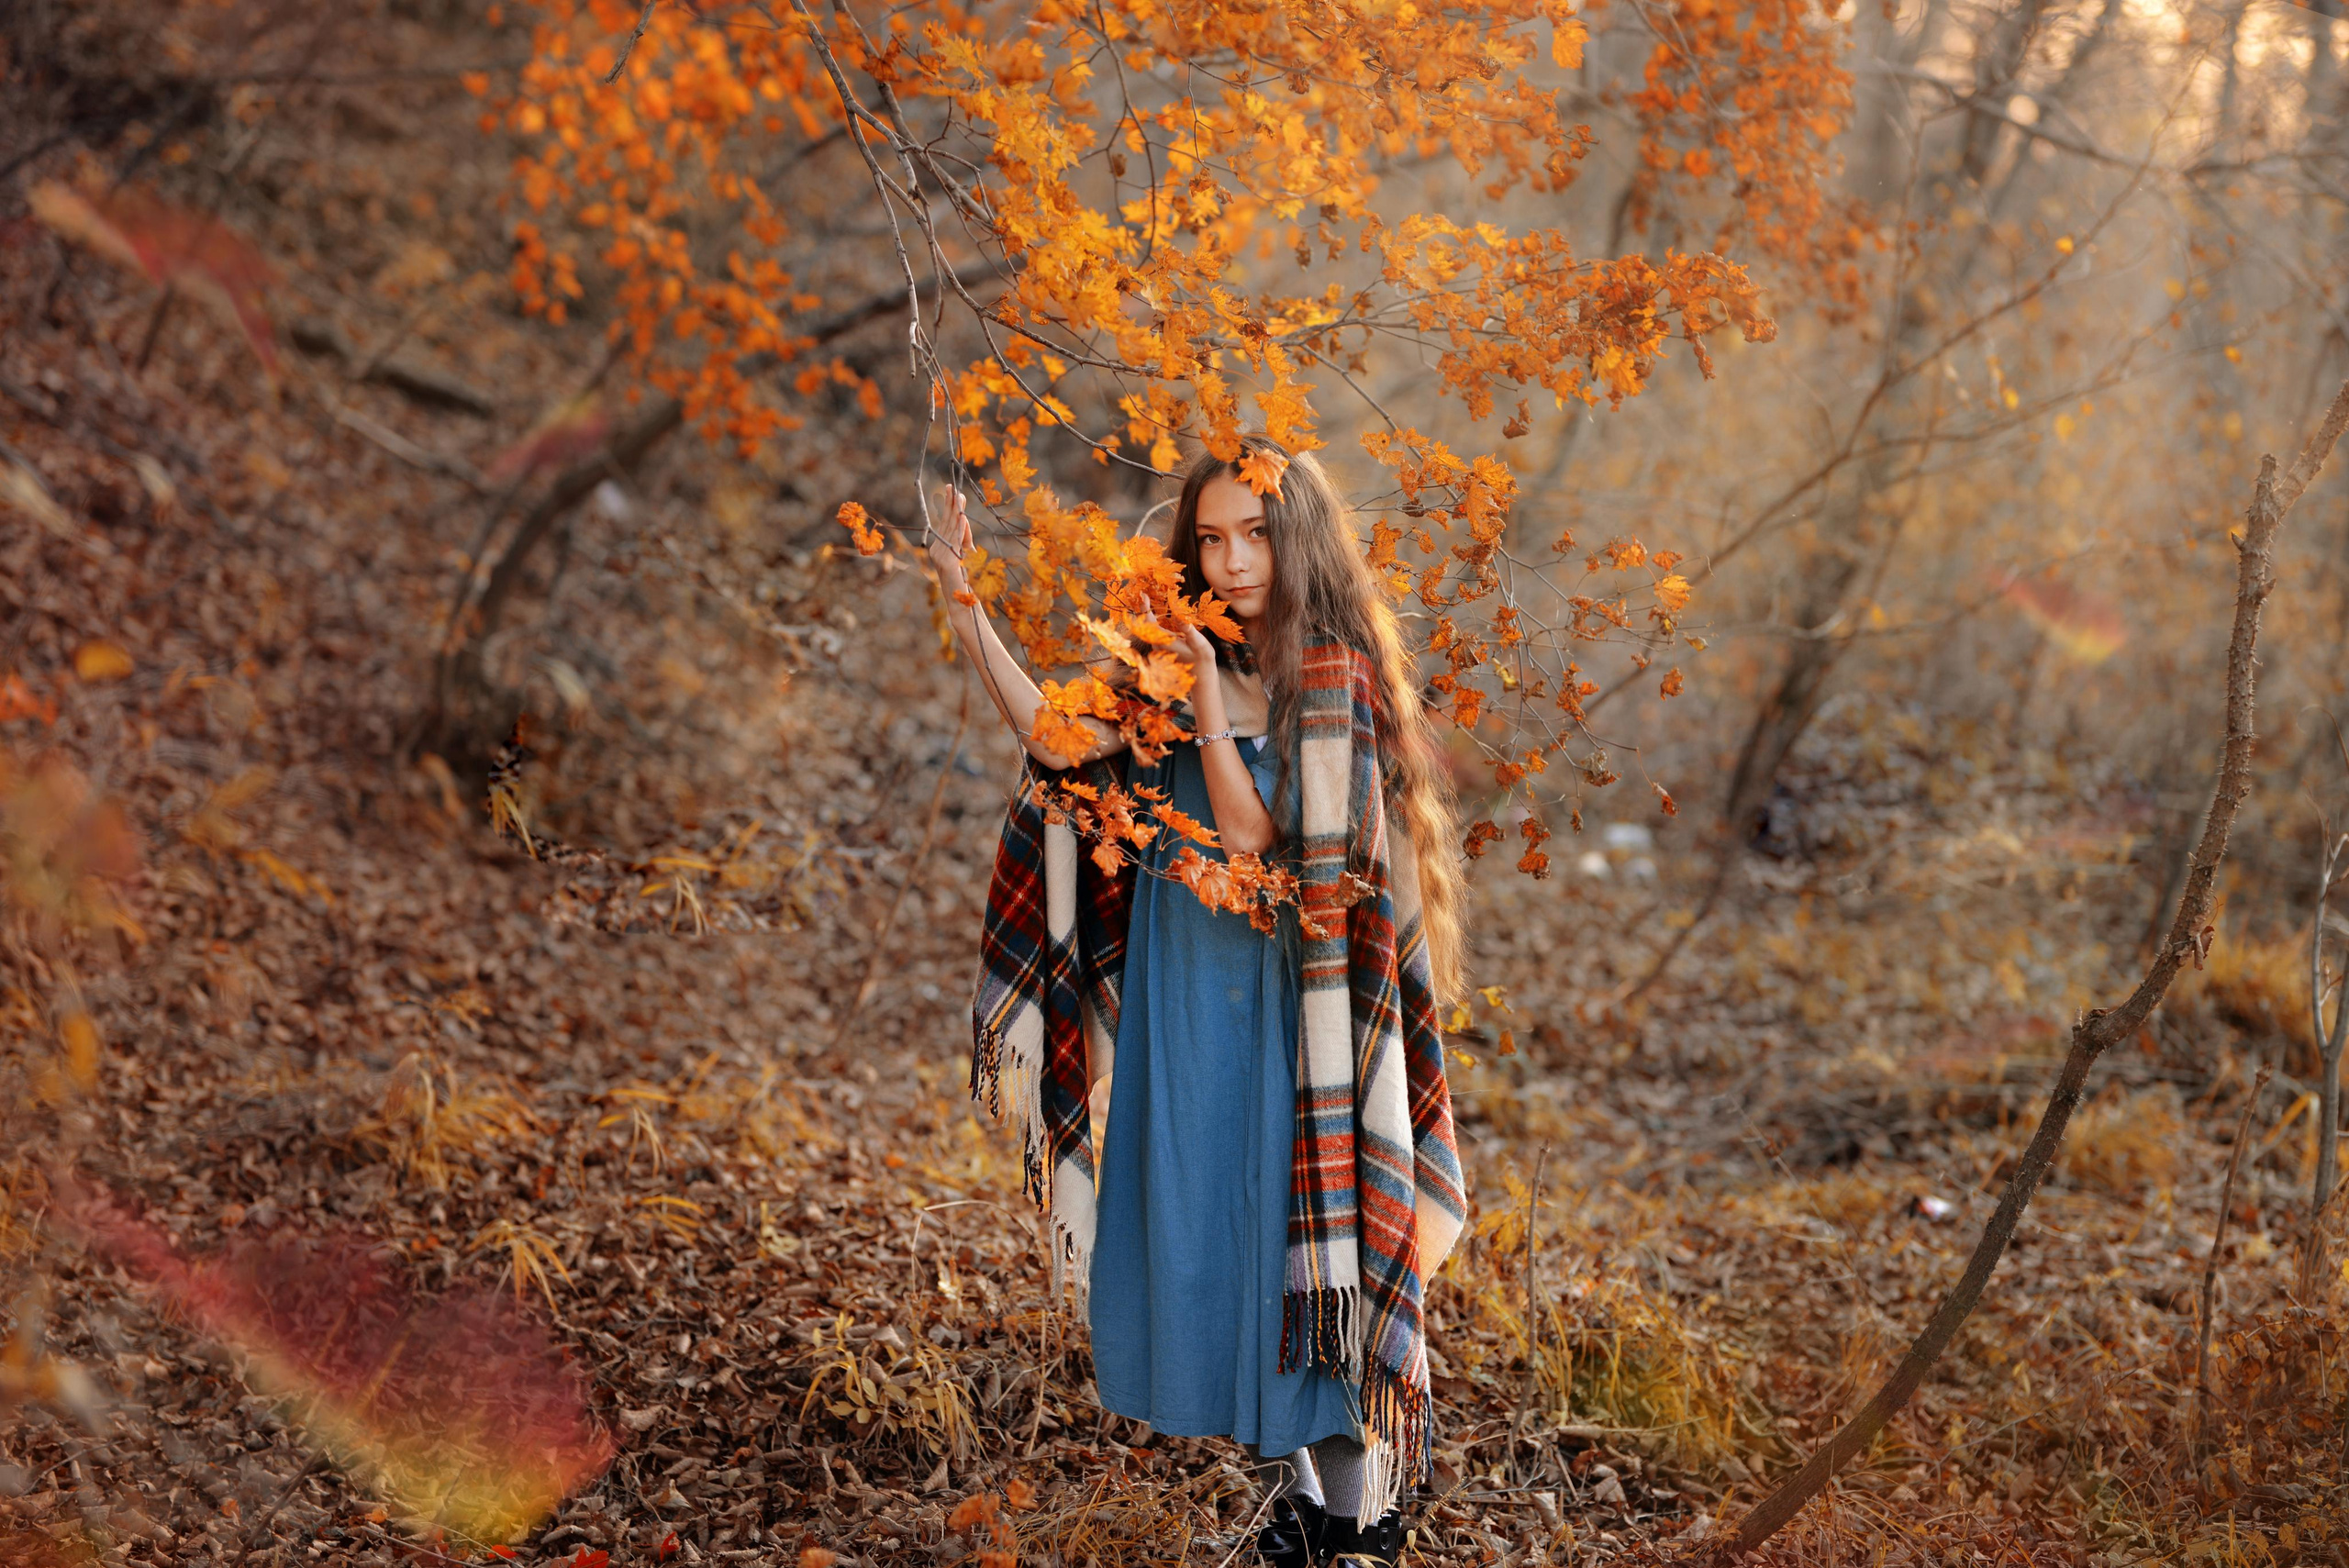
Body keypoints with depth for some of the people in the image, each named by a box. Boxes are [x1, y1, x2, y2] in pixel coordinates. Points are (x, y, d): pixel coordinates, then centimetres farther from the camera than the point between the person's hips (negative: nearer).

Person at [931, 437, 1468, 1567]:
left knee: (1303, 1239, -1)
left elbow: (1255, 839, -17)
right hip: (1183, 1002, 6)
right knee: (1204, 1244, 10)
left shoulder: (1332, 682, -9)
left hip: (1287, 1004, -6)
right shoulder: (1179, 666, 7)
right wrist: (965, 606, -11)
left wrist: (1206, 700, -19)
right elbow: (1058, 739, -6)